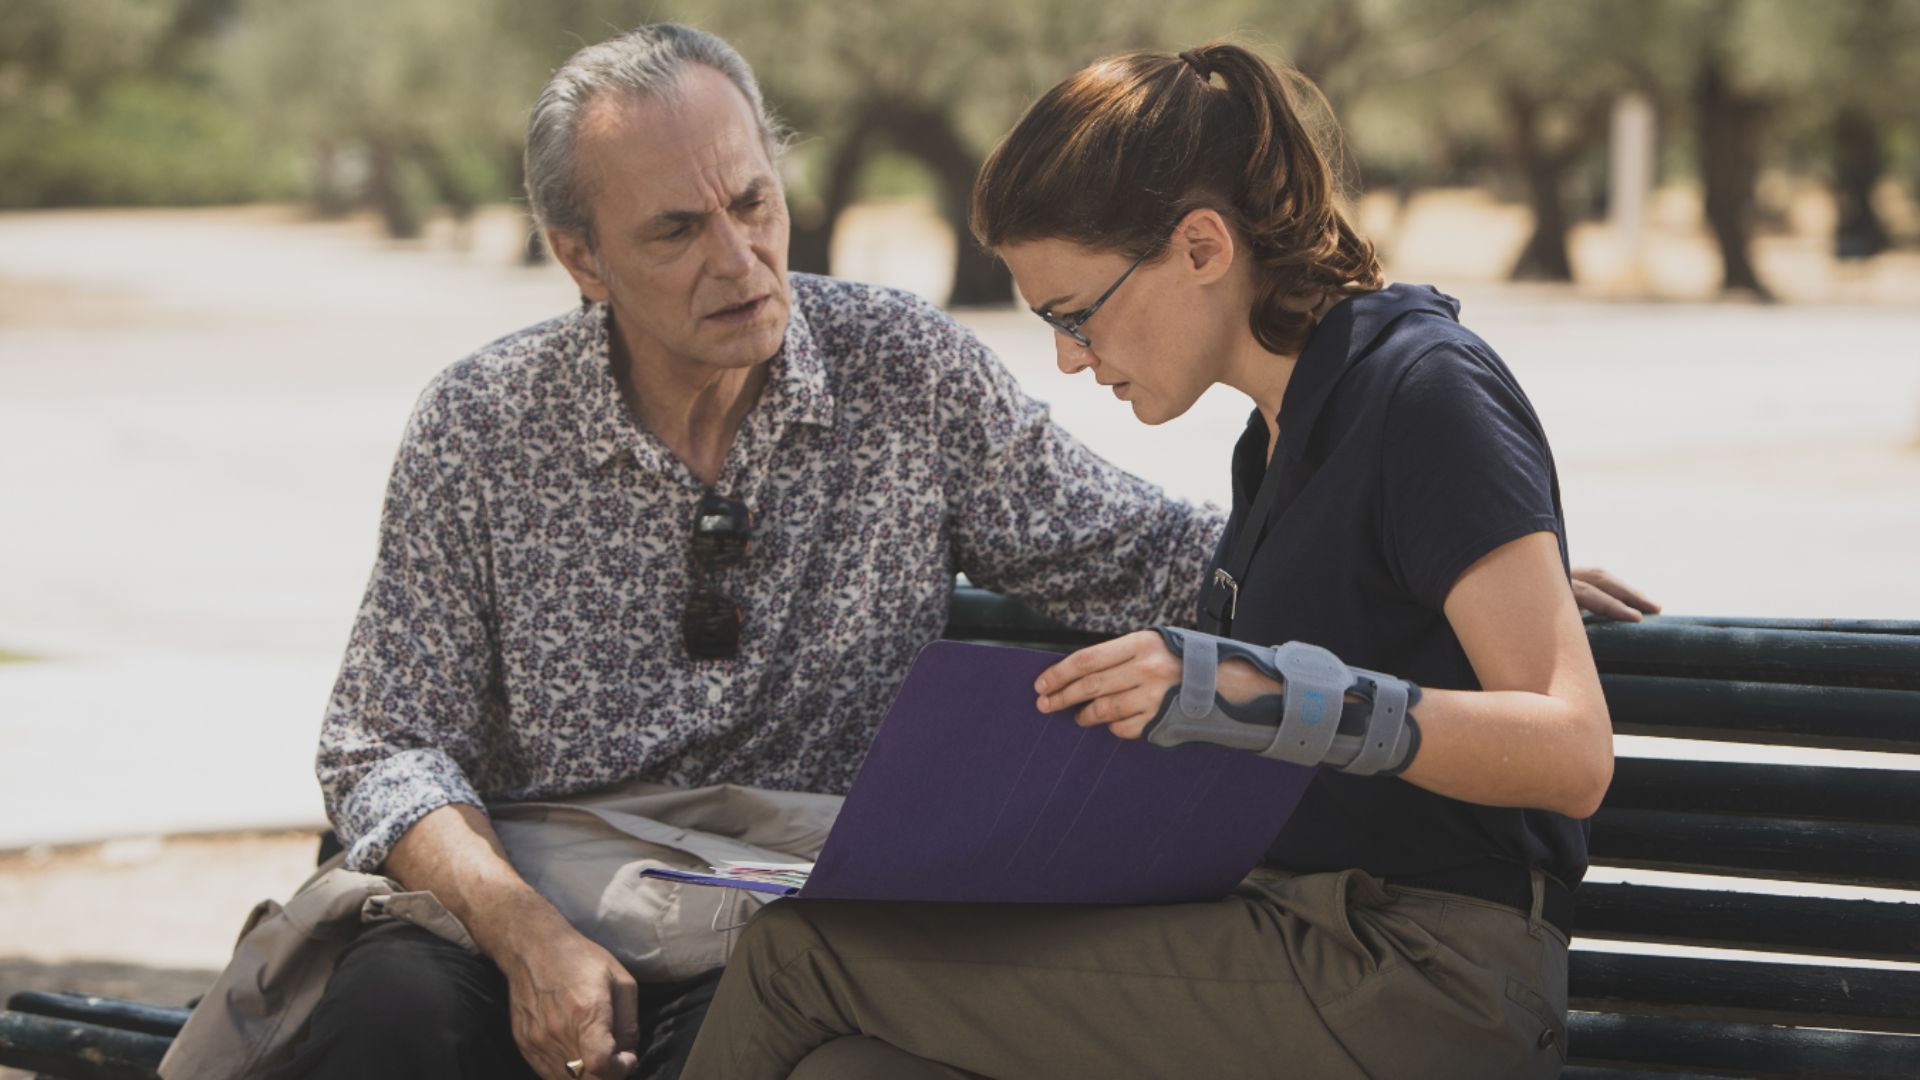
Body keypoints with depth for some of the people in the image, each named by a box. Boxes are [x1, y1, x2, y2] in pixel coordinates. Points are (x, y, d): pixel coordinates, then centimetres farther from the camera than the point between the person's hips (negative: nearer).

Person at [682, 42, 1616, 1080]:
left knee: (800, 956, -13)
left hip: (1424, 993, -8)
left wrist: (1261, 694, -28)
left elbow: (1573, 750, -19)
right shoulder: (1281, 431, 19)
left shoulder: (1427, 391, -9)